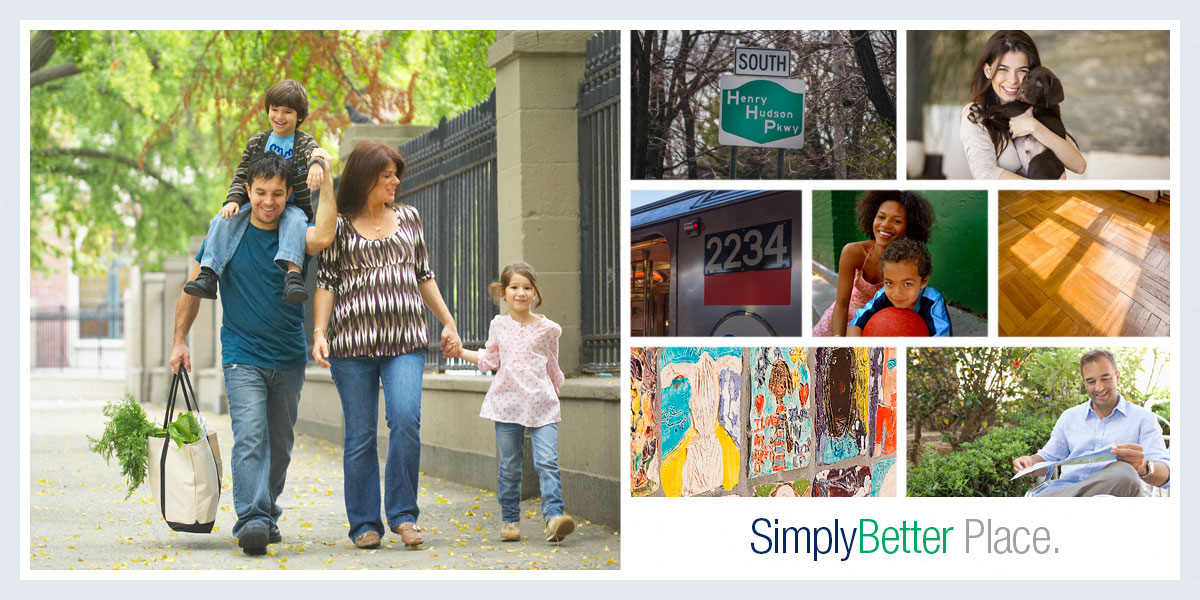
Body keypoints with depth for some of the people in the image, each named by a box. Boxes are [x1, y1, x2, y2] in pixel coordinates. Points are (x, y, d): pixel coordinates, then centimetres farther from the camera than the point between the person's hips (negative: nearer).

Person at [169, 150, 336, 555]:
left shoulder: (295, 234, -2)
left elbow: (322, 237, -27)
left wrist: (325, 177, -24)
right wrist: (179, 340, 2)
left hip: (289, 359, 2)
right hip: (243, 357, -2)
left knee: (279, 445, 12)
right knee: (250, 438, -18)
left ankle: (267, 516, 28)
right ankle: (251, 521, -28)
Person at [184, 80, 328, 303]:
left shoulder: (305, 142, 2)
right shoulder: (257, 142, 12)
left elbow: (314, 152, -22)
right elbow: (241, 175, 10)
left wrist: (317, 163, -49)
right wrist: (234, 199, -10)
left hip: (293, 206, -3)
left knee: (294, 220, -39)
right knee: (223, 220, -22)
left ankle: (292, 271, -56)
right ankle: (208, 277, -31)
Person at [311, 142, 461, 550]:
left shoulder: (408, 218, 15)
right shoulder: (339, 225, 6)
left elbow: (424, 276, 21)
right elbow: (326, 283, 4)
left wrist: (448, 322, 18)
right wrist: (319, 332, -7)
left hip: (405, 340, 2)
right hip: (353, 342, -2)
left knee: (406, 418, -17)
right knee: (360, 434, 0)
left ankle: (403, 514, -7)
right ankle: (365, 524, 8)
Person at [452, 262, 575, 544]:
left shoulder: (547, 328, 3)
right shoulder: (499, 325, 7)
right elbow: (489, 360, 20)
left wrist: (554, 389, 16)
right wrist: (461, 352, 13)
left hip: (542, 404, -2)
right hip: (507, 403, 2)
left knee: (547, 461, -14)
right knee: (509, 466, 6)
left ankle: (554, 516, -21)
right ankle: (510, 520, 15)